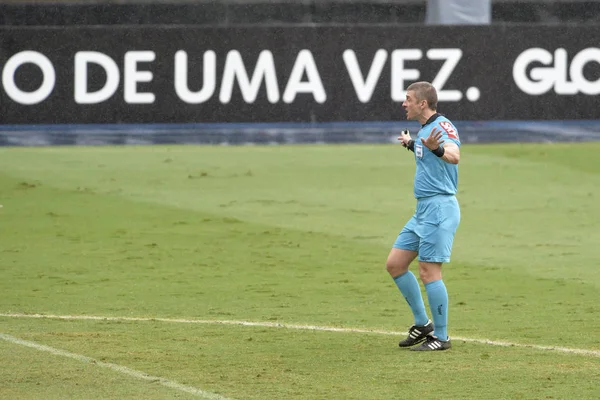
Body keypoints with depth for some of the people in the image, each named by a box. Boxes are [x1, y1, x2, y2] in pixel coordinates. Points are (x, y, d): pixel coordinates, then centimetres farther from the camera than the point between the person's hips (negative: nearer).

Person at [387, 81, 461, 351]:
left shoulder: (442, 126, -15)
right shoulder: (424, 129, 15)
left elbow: (454, 156, -35)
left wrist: (435, 148, -54)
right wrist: (412, 144, 46)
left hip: (439, 208, -10)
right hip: (423, 210, 10)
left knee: (429, 272, -10)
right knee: (394, 264, 10)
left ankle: (441, 337, -1)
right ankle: (422, 324, 19)